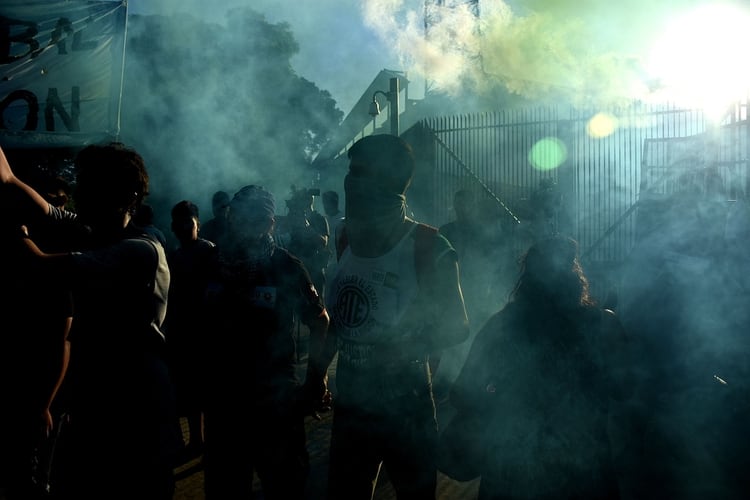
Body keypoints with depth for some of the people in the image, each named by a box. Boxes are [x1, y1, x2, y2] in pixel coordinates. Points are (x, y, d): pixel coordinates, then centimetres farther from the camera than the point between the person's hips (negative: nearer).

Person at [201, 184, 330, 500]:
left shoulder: (285, 266, -8)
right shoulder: (214, 266, 1)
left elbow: (319, 323, -2)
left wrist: (316, 380, -8)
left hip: (276, 397, -3)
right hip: (223, 397, 3)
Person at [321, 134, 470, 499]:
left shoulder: (427, 248, -13)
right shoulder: (348, 240, 3)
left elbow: (457, 326, -10)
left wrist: (408, 349, -24)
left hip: (404, 405, -5)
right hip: (350, 401, 5)